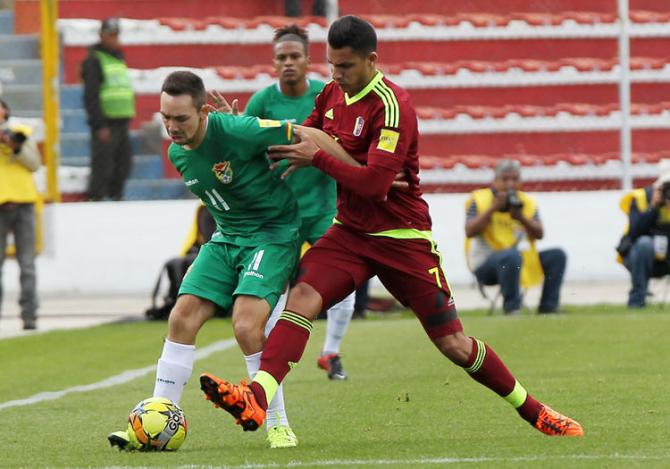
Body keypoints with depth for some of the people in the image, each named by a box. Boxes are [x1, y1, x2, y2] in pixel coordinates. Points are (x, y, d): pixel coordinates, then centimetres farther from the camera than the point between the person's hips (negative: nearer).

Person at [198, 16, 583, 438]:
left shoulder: (391, 106, -19)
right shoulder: (332, 94, 4)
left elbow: (375, 182, -25)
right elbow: (302, 139, 18)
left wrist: (317, 157, -21)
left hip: (402, 238, -5)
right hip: (349, 231, 5)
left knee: (453, 345, 0)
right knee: (302, 297, -22)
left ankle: (535, 412, 19)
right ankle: (255, 400, -37)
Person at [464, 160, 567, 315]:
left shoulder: (527, 202, 11)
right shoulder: (480, 199, -2)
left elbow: (539, 234, 1)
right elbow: (470, 232, -15)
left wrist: (521, 218, -17)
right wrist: (493, 208, -19)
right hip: (485, 265, -6)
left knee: (557, 255, -8)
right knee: (512, 255, -37)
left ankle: (547, 308, -7)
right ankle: (511, 308, -28)